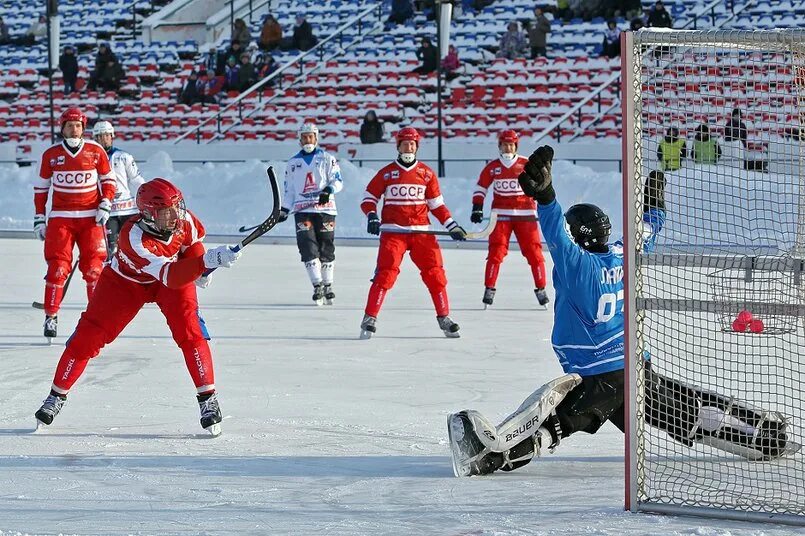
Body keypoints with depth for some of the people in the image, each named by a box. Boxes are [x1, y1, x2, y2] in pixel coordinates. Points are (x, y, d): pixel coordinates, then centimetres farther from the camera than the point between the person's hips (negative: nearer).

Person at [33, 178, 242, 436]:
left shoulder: (185, 221, -26)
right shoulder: (132, 237, -40)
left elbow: (193, 241, 3)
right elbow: (169, 276, -49)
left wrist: (198, 268, -10)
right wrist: (207, 261, -61)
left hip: (176, 277, 3)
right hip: (125, 281, -2)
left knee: (189, 328, -20)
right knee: (88, 335, -4)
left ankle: (207, 398, -13)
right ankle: (57, 396, 14)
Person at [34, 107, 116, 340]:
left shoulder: (96, 151, 2)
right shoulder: (51, 155, 4)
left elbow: (108, 180, 11)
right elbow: (41, 188, 10)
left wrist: (105, 205, -3)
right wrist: (39, 219, 7)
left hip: (90, 218, 0)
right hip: (60, 218, 0)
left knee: (93, 267, -4)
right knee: (57, 267, -6)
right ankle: (51, 316, 2)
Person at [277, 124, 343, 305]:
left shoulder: (327, 158, 7)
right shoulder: (293, 163, 17)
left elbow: (338, 181, -2)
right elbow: (289, 188, 21)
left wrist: (328, 190, -22)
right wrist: (284, 210, 11)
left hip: (325, 209, -2)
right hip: (302, 211, 2)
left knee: (326, 249, 0)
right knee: (308, 248, -13)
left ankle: (328, 287, 11)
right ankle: (317, 286, -13)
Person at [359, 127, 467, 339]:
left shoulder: (427, 174, 9)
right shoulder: (386, 173, 3)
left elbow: (436, 204, 14)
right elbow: (368, 198, 8)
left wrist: (452, 226, 5)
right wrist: (372, 217, -11)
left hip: (421, 232, 2)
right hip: (393, 232, -2)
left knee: (435, 273, -2)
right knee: (385, 273, -13)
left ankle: (444, 318, 9)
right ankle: (370, 319, -9)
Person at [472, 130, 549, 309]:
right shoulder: (492, 167, 4)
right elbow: (481, 187, 13)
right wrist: (477, 208, 4)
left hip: (525, 215, 0)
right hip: (501, 214, 0)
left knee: (534, 252, -2)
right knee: (496, 252, -8)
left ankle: (541, 289, 8)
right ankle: (489, 289, -1)